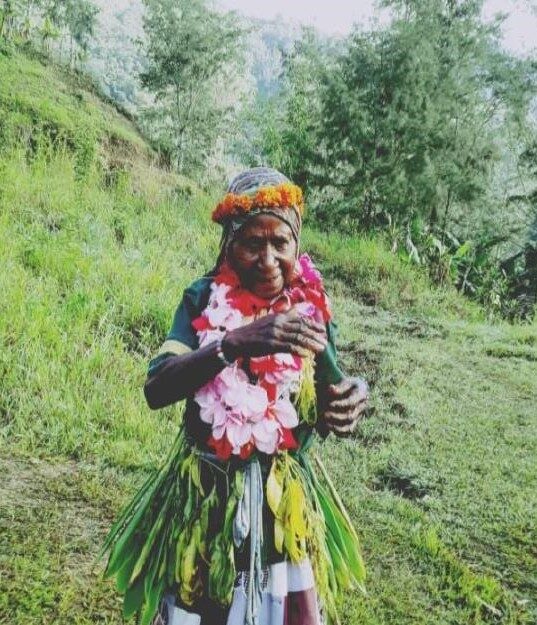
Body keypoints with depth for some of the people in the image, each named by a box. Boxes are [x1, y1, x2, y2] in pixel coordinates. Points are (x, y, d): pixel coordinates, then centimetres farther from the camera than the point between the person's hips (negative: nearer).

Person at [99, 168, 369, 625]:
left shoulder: (311, 307, -6)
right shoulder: (204, 300, -9)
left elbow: (323, 413, 0)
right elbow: (156, 390, -22)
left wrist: (352, 398, -24)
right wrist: (235, 343, -36)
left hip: (287, 495, 1)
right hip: (207, 491, -1)